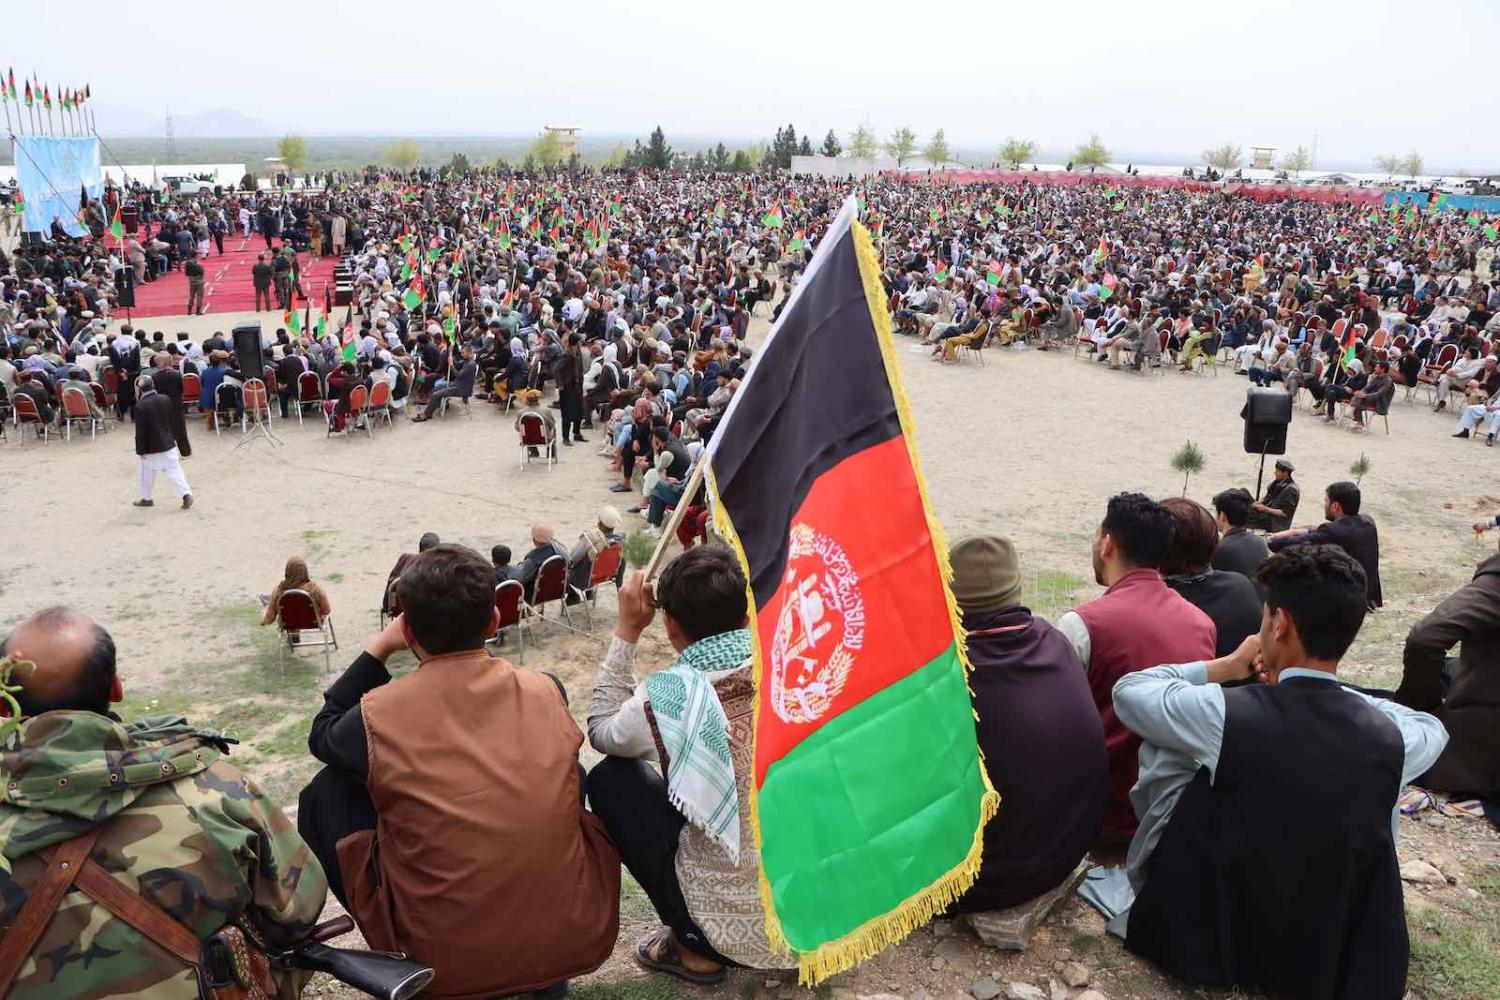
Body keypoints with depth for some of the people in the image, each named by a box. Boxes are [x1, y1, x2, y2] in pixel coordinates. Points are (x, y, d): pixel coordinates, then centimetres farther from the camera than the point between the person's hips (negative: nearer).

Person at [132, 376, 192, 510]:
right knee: (174, 470, 4)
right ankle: (186, 494, -6)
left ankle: (146, 498, 24)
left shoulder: (140, 406, -17)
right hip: (168, 443, 4)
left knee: (147, 473, 12)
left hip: (151, 447, -4)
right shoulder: (165, 399, -2)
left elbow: (140, 431, -14)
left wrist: (140, 450, -8)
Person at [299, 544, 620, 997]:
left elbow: (323, 736, 15)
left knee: (326, 793, 12)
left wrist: (376, 650, 15)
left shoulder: (378, 716, -11)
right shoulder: (546, 691, -4)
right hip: (580, 942, 2)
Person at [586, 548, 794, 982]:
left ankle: (694, 947, 12)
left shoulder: (669, 694, -18)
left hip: (736, 926, -4)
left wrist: (627, 632, 4)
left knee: (609, 778, 10)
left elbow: (601, 731, 4)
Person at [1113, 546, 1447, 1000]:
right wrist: (1308, 684, 11)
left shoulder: (1228, 715, -26)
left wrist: (1227, 666, 4)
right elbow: (1433, 728, 11)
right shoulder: (1390, 738, -15)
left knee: (1165, 743, 7)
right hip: (1336, 958, 3)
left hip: (1207, 943, -3)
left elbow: (1129, 690, -7)